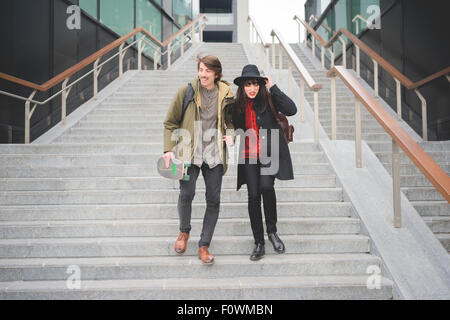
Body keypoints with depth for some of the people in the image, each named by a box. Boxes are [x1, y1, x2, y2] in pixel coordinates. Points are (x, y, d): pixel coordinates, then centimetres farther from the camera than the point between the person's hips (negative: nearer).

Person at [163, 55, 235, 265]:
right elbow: (170, 122, 7)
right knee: (186, 194, -11)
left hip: (214, 154, 2)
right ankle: (184, 231, 20)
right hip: (189, 152, -1)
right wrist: (169, 149, -2)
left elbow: (232, 120, 21)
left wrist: (231, 135, 0)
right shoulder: (186, 92, 1)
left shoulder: (226, 95, 6)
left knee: (214, 200, -1)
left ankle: (204, 246, 14)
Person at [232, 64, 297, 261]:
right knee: (253, 195, -2)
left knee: (266, 187, -24)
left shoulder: (268, 99, -1)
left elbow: (291, 110, -16)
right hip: (248, 155, 3)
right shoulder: (238, 105, 9)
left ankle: (272, 231, 2)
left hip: (269, 153, -3)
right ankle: (259, 243, 10)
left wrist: (273, 88, -14)